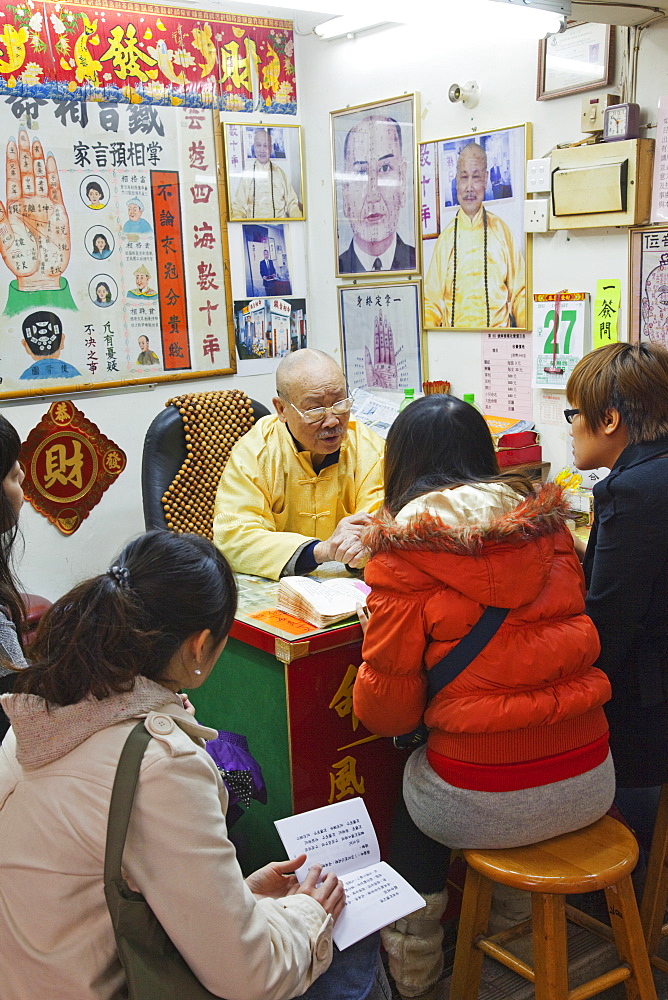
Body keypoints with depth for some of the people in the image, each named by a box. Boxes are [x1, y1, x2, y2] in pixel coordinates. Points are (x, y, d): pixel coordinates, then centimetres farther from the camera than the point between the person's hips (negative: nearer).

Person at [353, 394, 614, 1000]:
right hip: (591, 786, 5)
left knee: (409, 782, 29)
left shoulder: (402, 553, -12)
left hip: (486, 806, -4)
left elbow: (387, 713, -8)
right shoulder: (548, 525, 2)